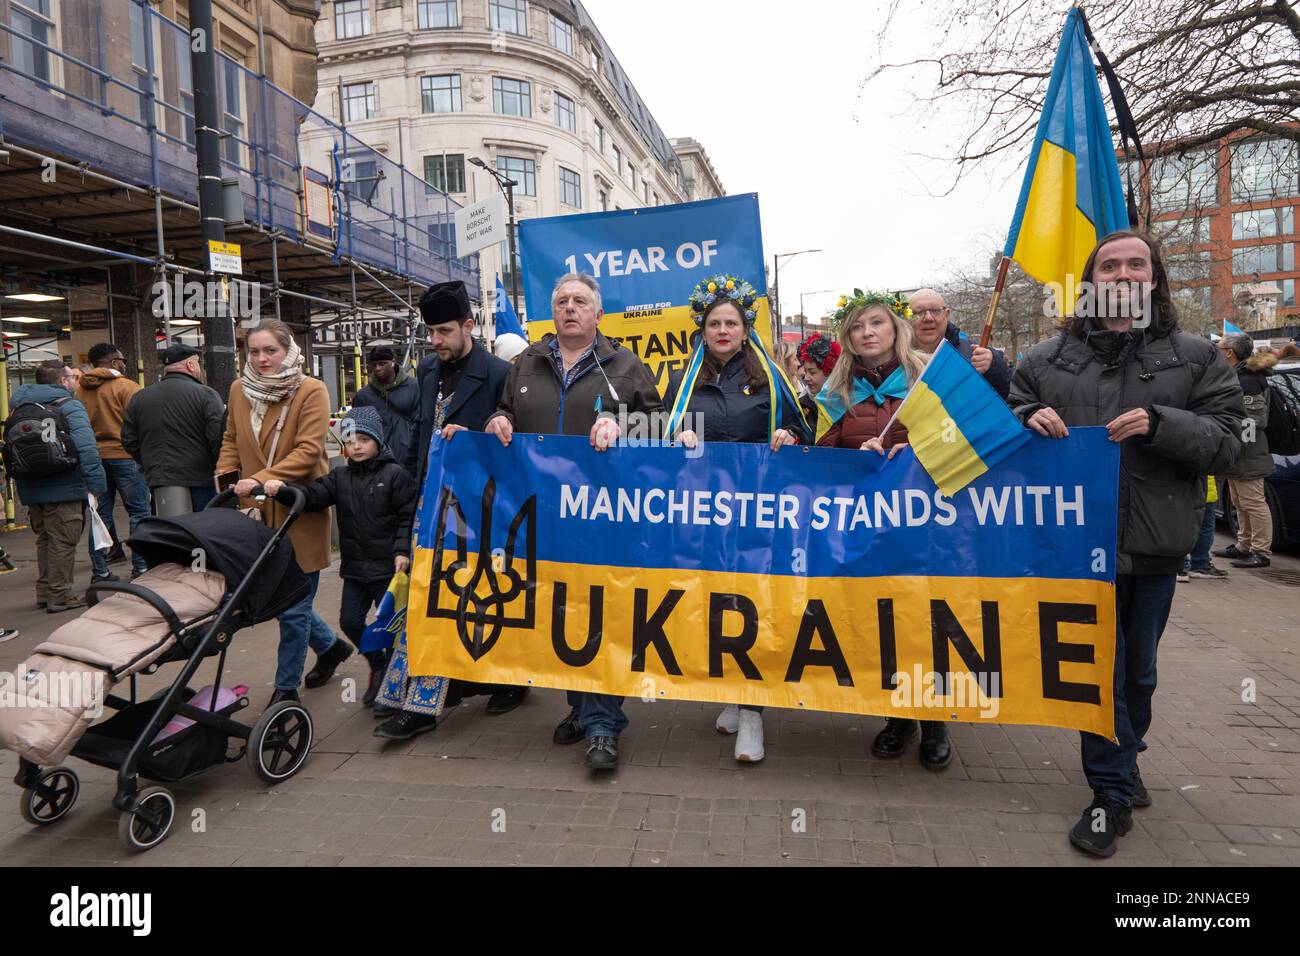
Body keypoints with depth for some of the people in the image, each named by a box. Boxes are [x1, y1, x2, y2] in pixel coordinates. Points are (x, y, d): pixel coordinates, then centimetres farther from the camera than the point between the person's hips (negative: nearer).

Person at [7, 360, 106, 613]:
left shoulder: (19, 407, 12)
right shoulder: (70, 407, -10)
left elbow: (10, 450, 14)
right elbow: (87, 449, -20)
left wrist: (23, 487, 17)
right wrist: (97, 485, -19)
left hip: (32, 490, 7)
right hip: (63, 490, -7)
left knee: (44, 540, 19)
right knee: (63, 542, 0)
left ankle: (44, 592, 28)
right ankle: (59, 596, 5)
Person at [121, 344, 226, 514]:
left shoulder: (139, 398, 9)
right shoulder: (206, 394, -8)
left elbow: (129, 442, 13)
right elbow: (220, 439, -15)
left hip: (158, 482, 5)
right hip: (201, 481, -5)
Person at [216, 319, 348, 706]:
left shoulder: (312, 391, -9)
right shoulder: (240, 391, 8)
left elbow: (309, 450, -17)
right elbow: (231, 442, 16)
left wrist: (261, 479, -24)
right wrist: (225, 479, -1)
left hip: (300, 509, -5)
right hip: (260, 510, 5)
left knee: (293, 605, 1)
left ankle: (286, 687, 17)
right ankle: (330, 645, 37)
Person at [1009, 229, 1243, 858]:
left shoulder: (1195, 358, 3)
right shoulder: (1046, 359, 4)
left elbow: (1226, 443, -2)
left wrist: (1160, 425, -19)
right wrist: (1028, 420, -12)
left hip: (1154, 546, 1)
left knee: (1139, 670, 18)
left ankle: (1122, 762, 44)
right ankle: (1112, 794, 20)